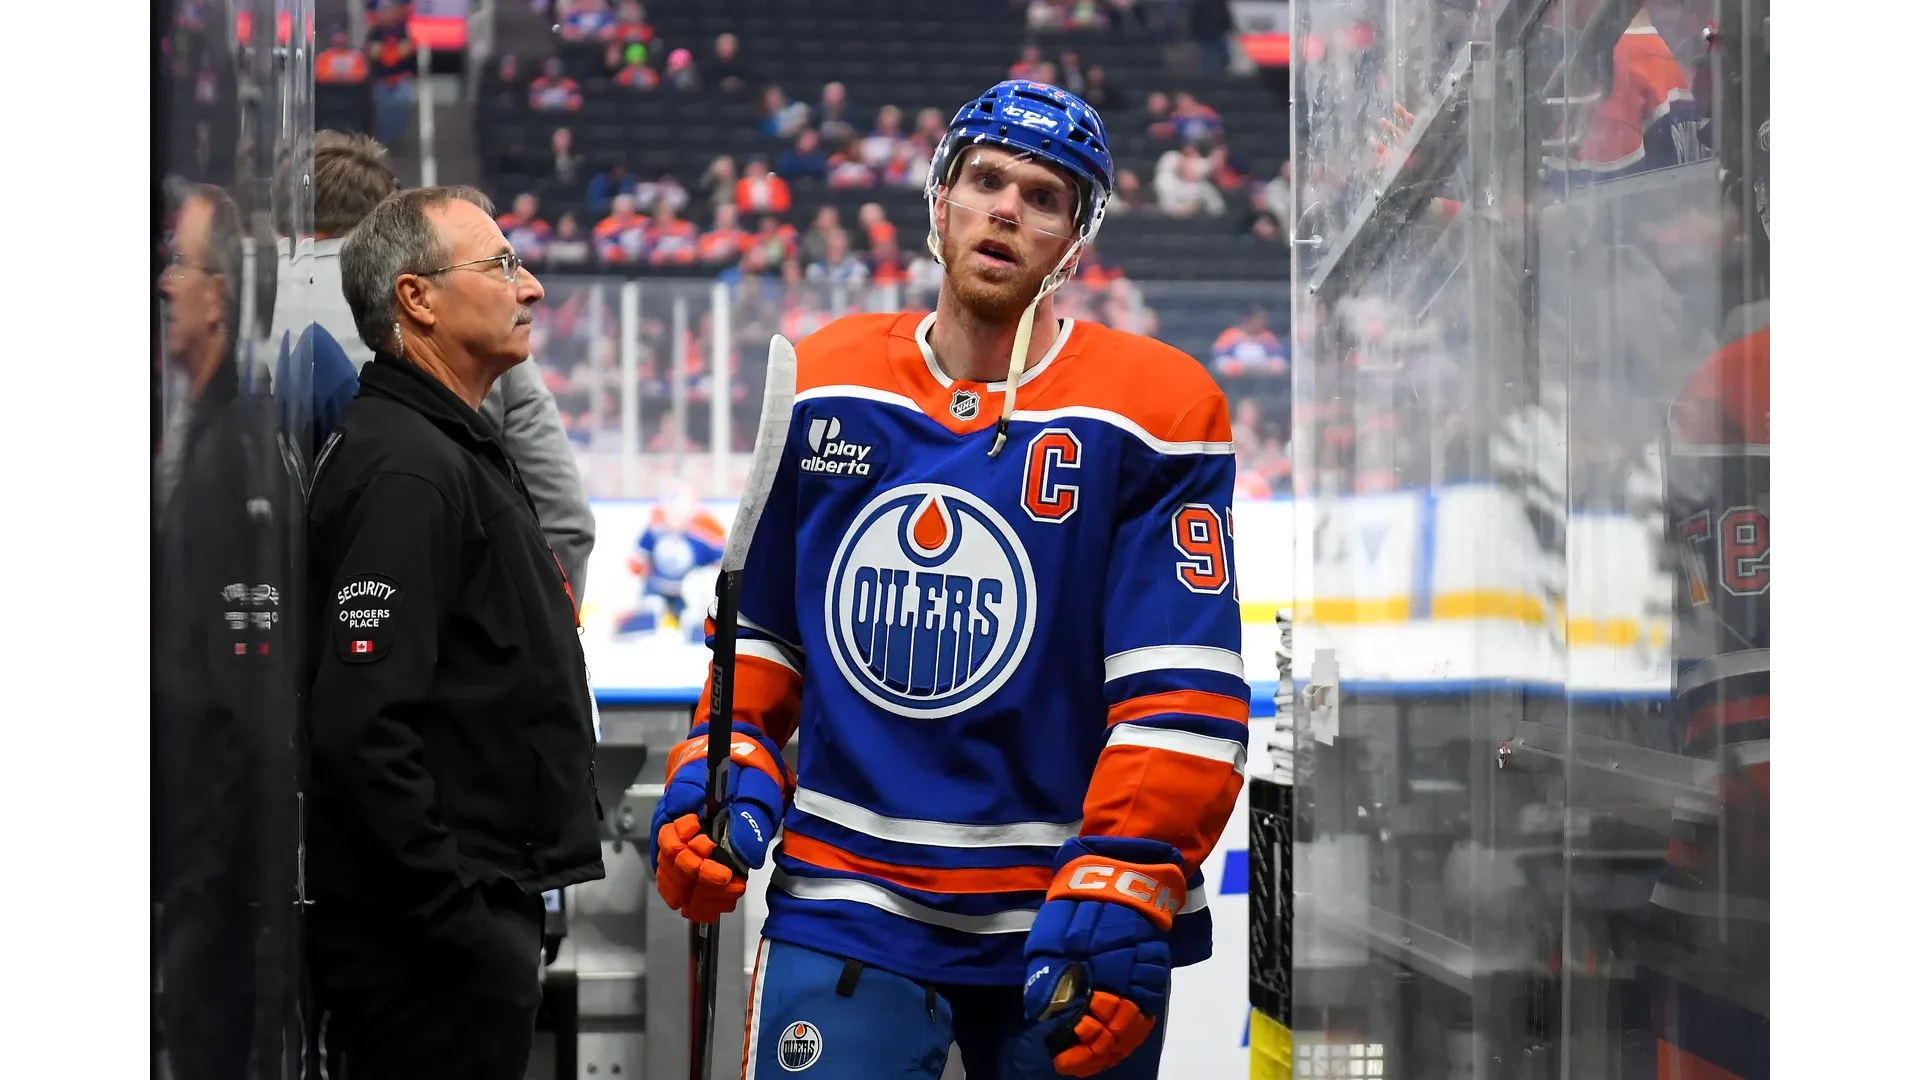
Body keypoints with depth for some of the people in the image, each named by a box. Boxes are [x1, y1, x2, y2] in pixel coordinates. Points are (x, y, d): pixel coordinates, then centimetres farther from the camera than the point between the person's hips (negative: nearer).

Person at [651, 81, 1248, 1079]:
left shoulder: (1152, 408, -5)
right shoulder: (822, 387, 7)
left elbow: (1185, 694, -10)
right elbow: (762, 628, 17)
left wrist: (1121, 902, -17)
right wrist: (720, 777, 2)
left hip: (1061, 922, -2)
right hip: (844, 902, 2)